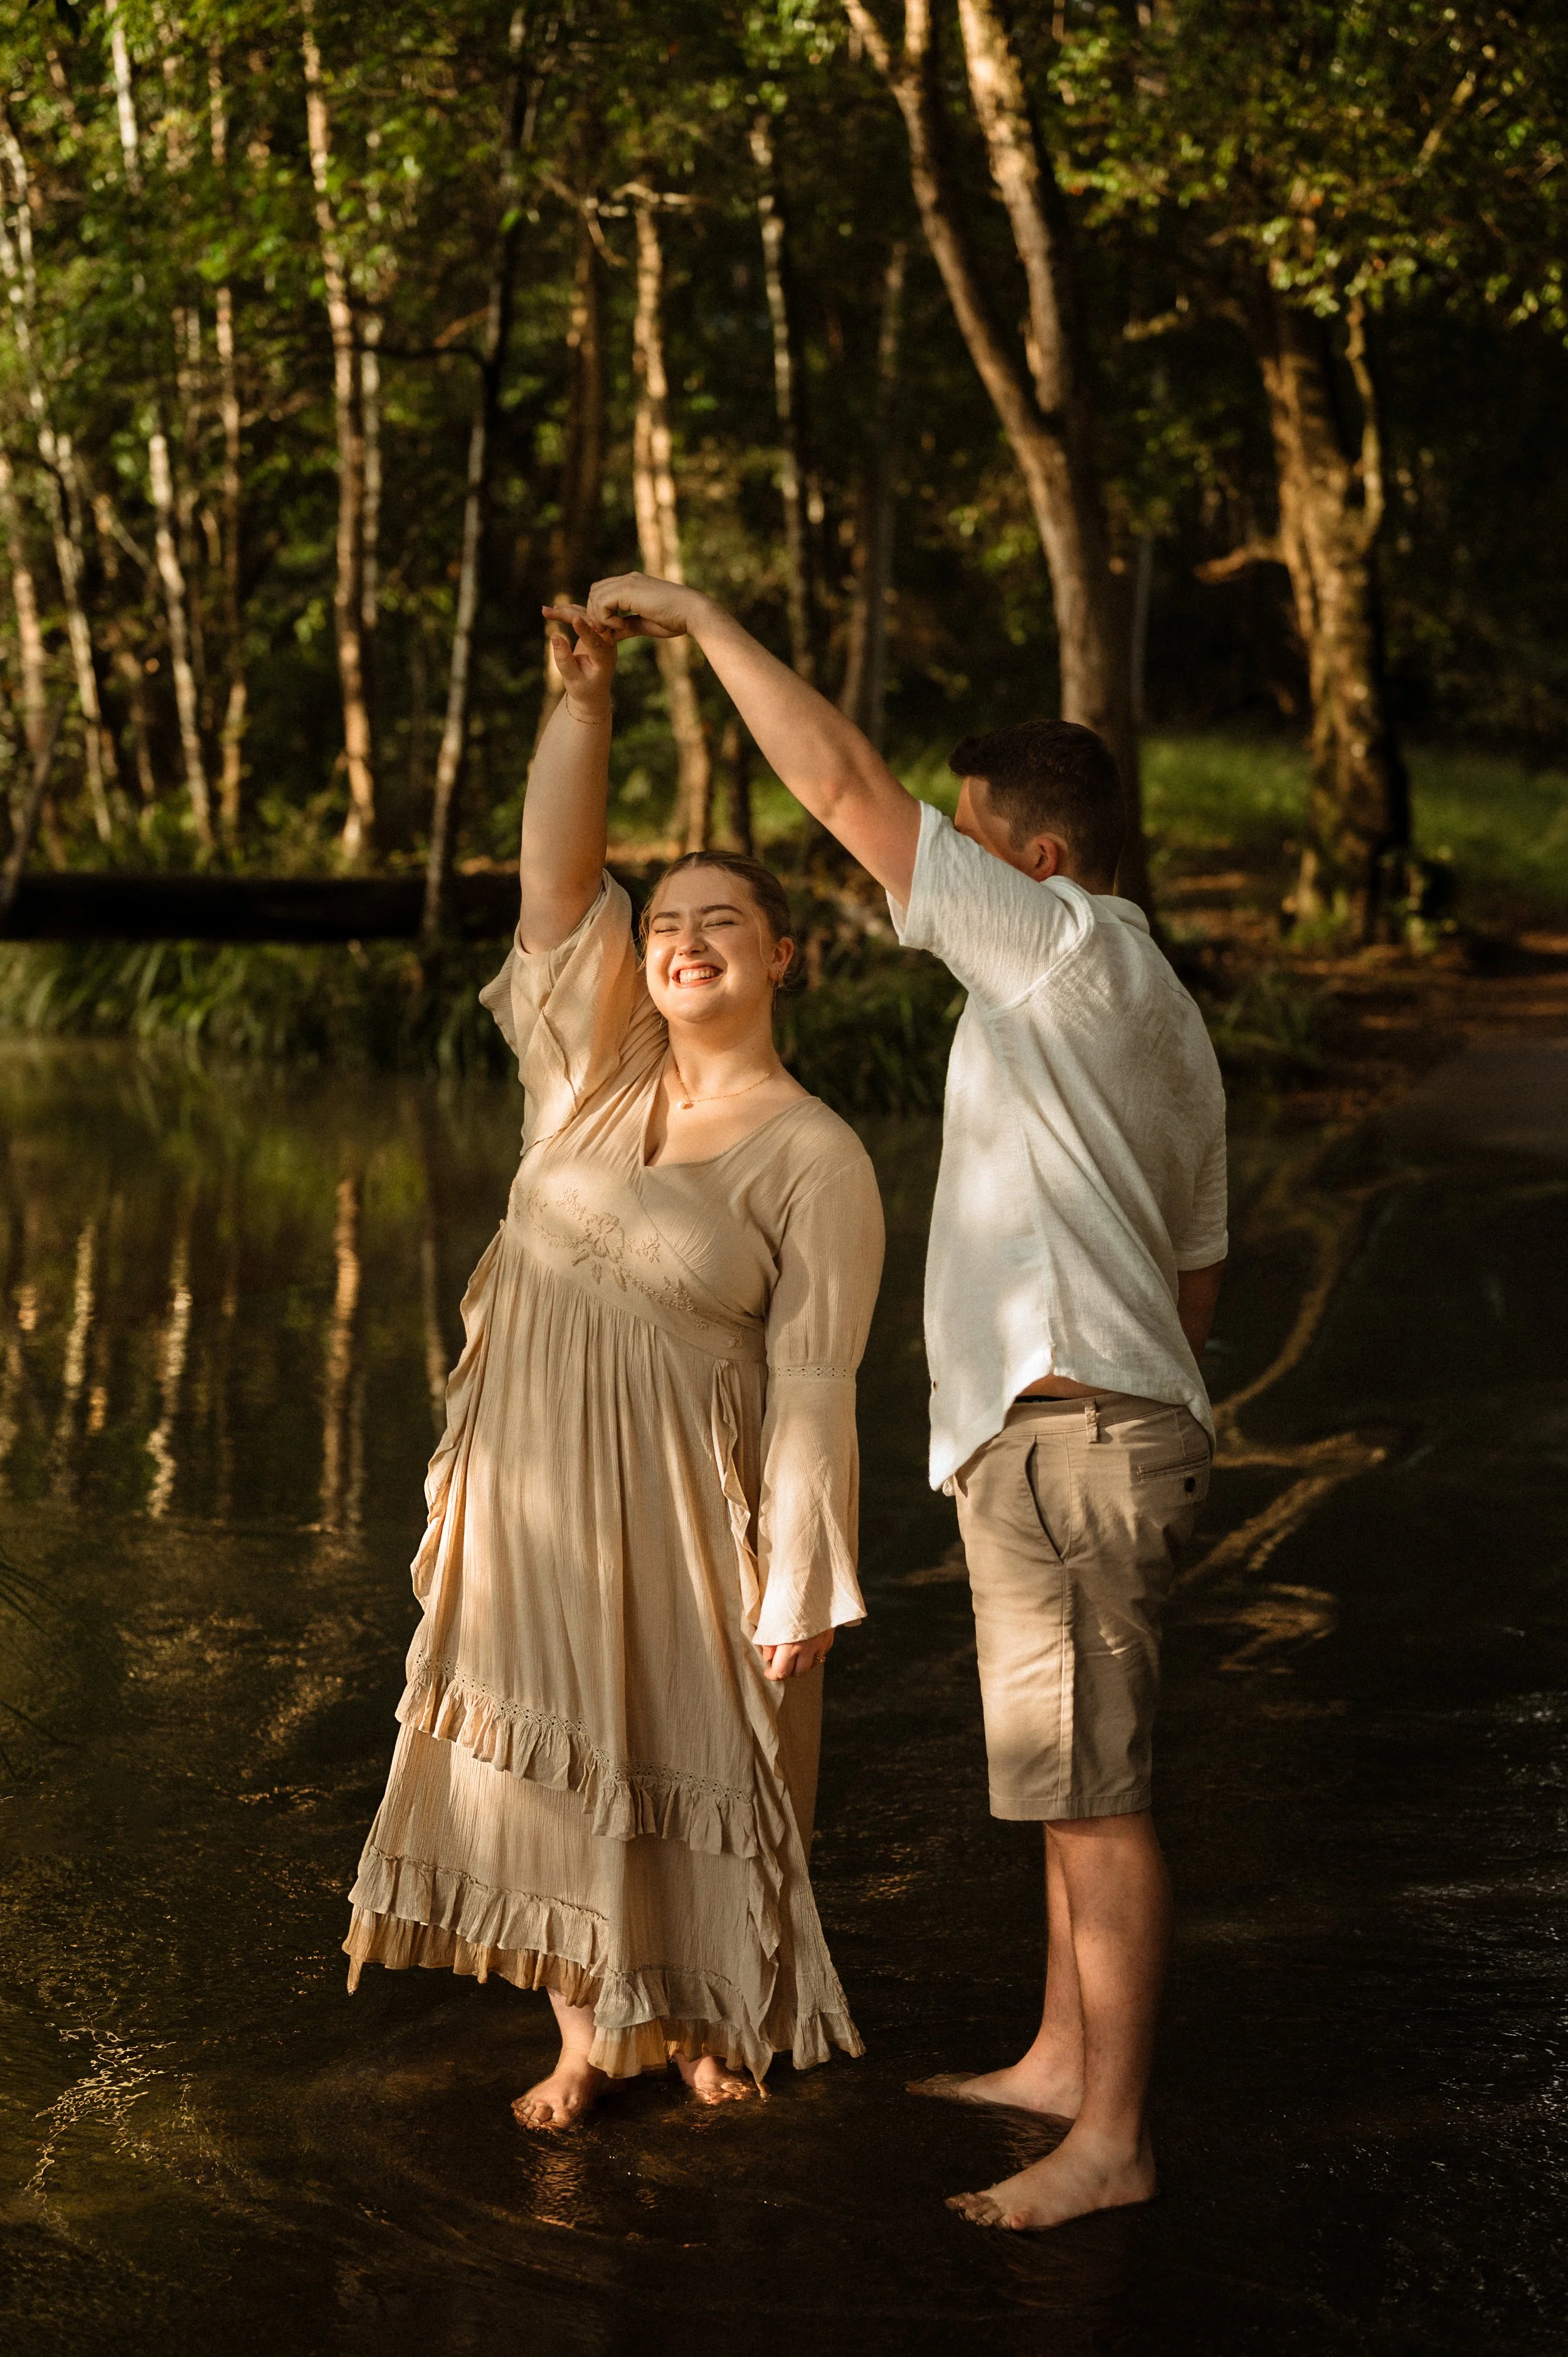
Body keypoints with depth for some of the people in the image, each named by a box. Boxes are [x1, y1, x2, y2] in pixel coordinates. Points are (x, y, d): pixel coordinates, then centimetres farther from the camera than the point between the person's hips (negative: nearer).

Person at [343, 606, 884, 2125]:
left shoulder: (815, 1161, -11)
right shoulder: (603, 1068, 2)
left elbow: (812, 1386, -13)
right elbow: (556, 873, -7)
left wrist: (796, 1590, -15)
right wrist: (585, 701, -19)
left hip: (682, 1489, -4)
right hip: (530, 1467, 4)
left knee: (697, 1753, 8)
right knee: (552, 1744, 10)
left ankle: (709, 2015, 31)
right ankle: (589, 2032, 24)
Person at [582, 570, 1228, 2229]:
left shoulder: (1069, 947, -11)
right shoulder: (1166, 1021, 19)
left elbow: (842, 784, -16)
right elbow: (1197, 1270, 22)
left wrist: (696, 614, -7)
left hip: (1068, 1434, -10)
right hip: (1120, 1413, 10)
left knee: (1092, 1793, -6)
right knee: (1070, 1781, 18)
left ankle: (1111, 2142, -1)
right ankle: (1062, 2060, 30)